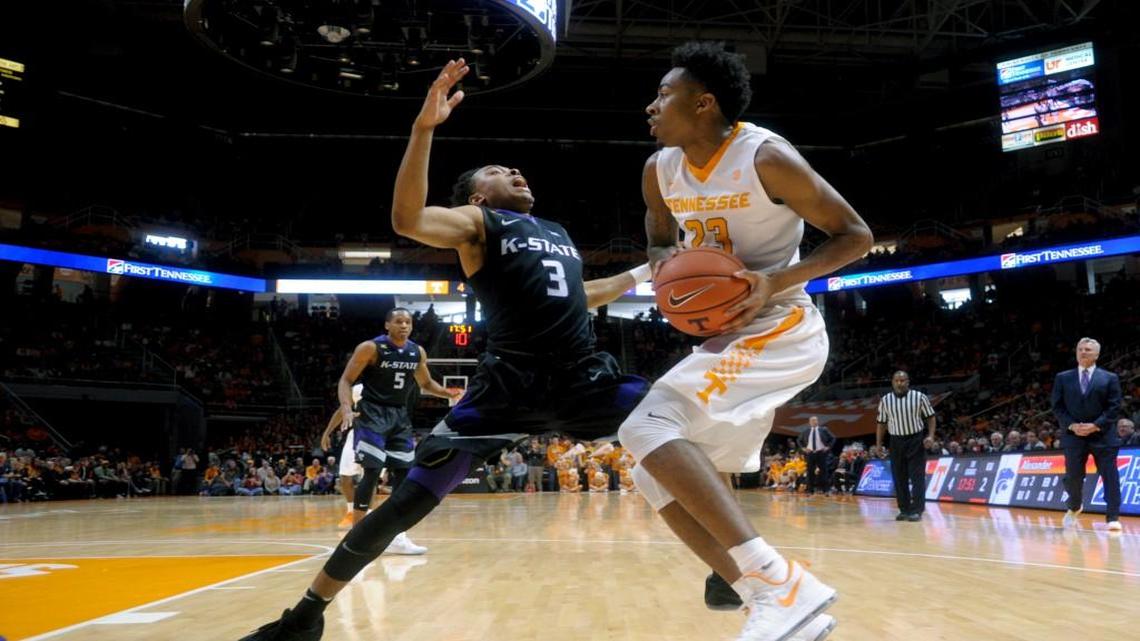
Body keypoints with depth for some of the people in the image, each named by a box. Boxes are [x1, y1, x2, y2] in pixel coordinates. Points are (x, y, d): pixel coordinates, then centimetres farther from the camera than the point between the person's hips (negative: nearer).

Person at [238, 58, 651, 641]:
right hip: (509, 385, -5)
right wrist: (424, 127, -25)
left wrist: (642, 275, 41)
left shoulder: (559, 234, 25)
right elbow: (406, 218, -17)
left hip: (585, 378, 6)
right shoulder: (475, 222, 5)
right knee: (409, 501, -8)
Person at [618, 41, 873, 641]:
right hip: (728, 340, 9)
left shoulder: (766, 158, -17)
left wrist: (777, 282, -24)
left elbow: (856, 236, -10)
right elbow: (659, 243, 22)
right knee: (661, 475, 4)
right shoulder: (659, 170, 4)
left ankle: (783, 586, -27)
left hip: (779, 332, -9)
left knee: (650, 427, -25)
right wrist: (667, 262, -3)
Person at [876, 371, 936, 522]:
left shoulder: (919, 397, -4)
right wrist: (878, 444, 5)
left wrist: (930, 436, -11)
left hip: (916, 440, -3)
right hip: (896, 442, 3)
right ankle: (904, 510, 14)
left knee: (917, 477, -5)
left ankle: (917, 510, -4)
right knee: (899, 478, 6)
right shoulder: (885, 400, 3)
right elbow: (881, 423, 9)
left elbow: (931, 417, 1)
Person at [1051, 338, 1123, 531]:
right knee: (1073, 477, 3)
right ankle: (1074, 508, 30)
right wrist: (1071, 425, -10)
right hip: (1073, 436, 1)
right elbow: (1057, 407, 5)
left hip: (1103, 435, -1)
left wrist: (1096, 425, -14)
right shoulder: (1063, 378, 9)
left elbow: (1114, 407, -2)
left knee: (1110, 477, -6)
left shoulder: (1110, 378, 5)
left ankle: (1113, 518, -4)